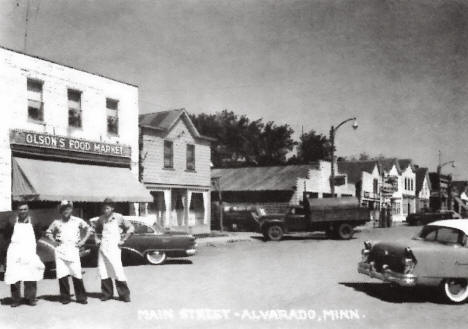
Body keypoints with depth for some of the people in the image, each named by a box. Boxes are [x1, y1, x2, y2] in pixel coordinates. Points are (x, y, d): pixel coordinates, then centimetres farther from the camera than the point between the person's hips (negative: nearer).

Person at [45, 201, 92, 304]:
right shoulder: (56, 222, 10)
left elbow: (89, 229, 12)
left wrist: (83, 241, 3)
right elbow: (48, 232, 23)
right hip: (60, 251, 2)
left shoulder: (78, 221, 5)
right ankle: (65, 297, 11)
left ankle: (81, 297, 2)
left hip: (73, 250, -2)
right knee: (62, 275, -2)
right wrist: (54, 240, 8)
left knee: (77, 274, -8)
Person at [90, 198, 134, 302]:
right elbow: (97, 229, 29)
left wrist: (123, 240, -5)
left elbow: (130, 228, -2)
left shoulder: (118, 217, -3)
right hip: (102, 247, 5)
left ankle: (124, 294, 1)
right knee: (103, 272, 6)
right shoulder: (101, 219, 9)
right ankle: (107, 294, 19)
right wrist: (97, 239, 14)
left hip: (114, 248, -5)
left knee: (118, 271, -8)